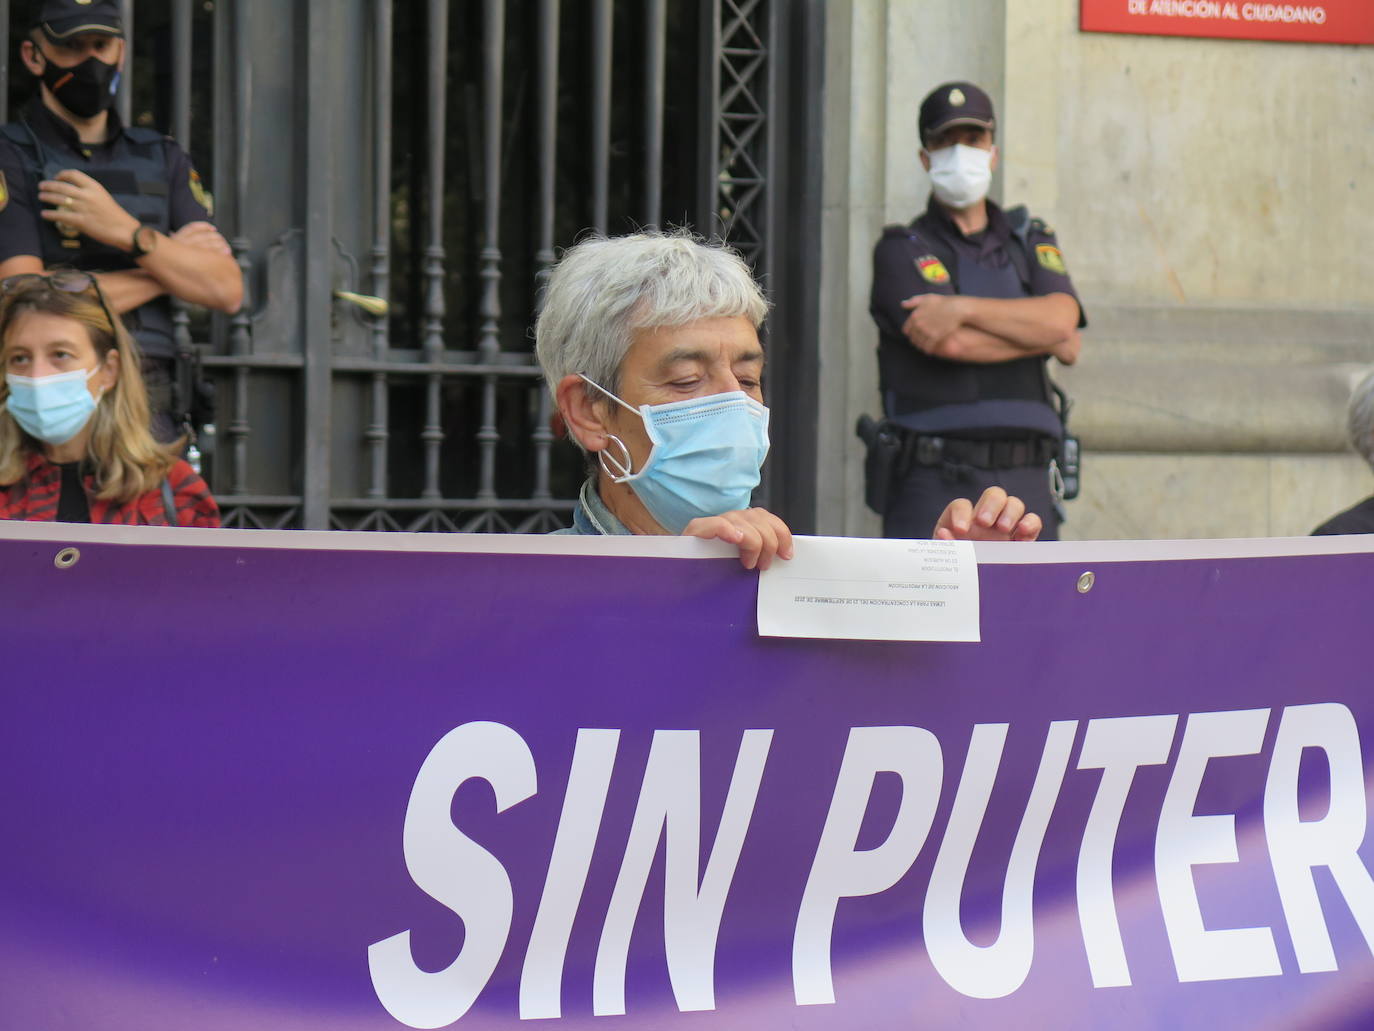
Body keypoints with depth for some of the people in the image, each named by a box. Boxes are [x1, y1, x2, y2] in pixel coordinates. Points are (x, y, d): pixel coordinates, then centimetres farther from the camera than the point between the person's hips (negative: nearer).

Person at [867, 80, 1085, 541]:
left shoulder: (1031, 241, 16)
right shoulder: (902, 251, 2)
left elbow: (1061, 317, -5)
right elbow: (953, 345, -15)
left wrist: (960, 308, -14)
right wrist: (1045, 337, -3)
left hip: (1025, 485, 4)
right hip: (934, 485, -4)